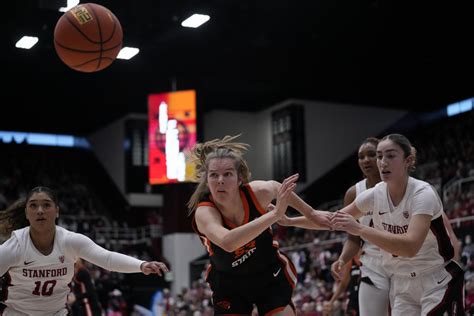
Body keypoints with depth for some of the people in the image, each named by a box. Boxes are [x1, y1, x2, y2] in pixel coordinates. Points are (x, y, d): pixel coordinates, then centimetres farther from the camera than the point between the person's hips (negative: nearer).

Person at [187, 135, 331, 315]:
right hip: (229, 286, -1)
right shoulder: (203, 212, -31)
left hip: (271, 277, 2)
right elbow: (227, 242, -53)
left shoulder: (257, 192, -23)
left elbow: (277, 187, 4)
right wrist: (275, 214, -56)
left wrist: (311, 214, 14)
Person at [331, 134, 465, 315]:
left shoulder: (423, 193, -21)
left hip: (437, 283, -5)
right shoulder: (375, 194, -5)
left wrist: (359, 229, -39)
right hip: (402, 285, 5)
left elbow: (410, 246, -37)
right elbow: (337, 218, 10)